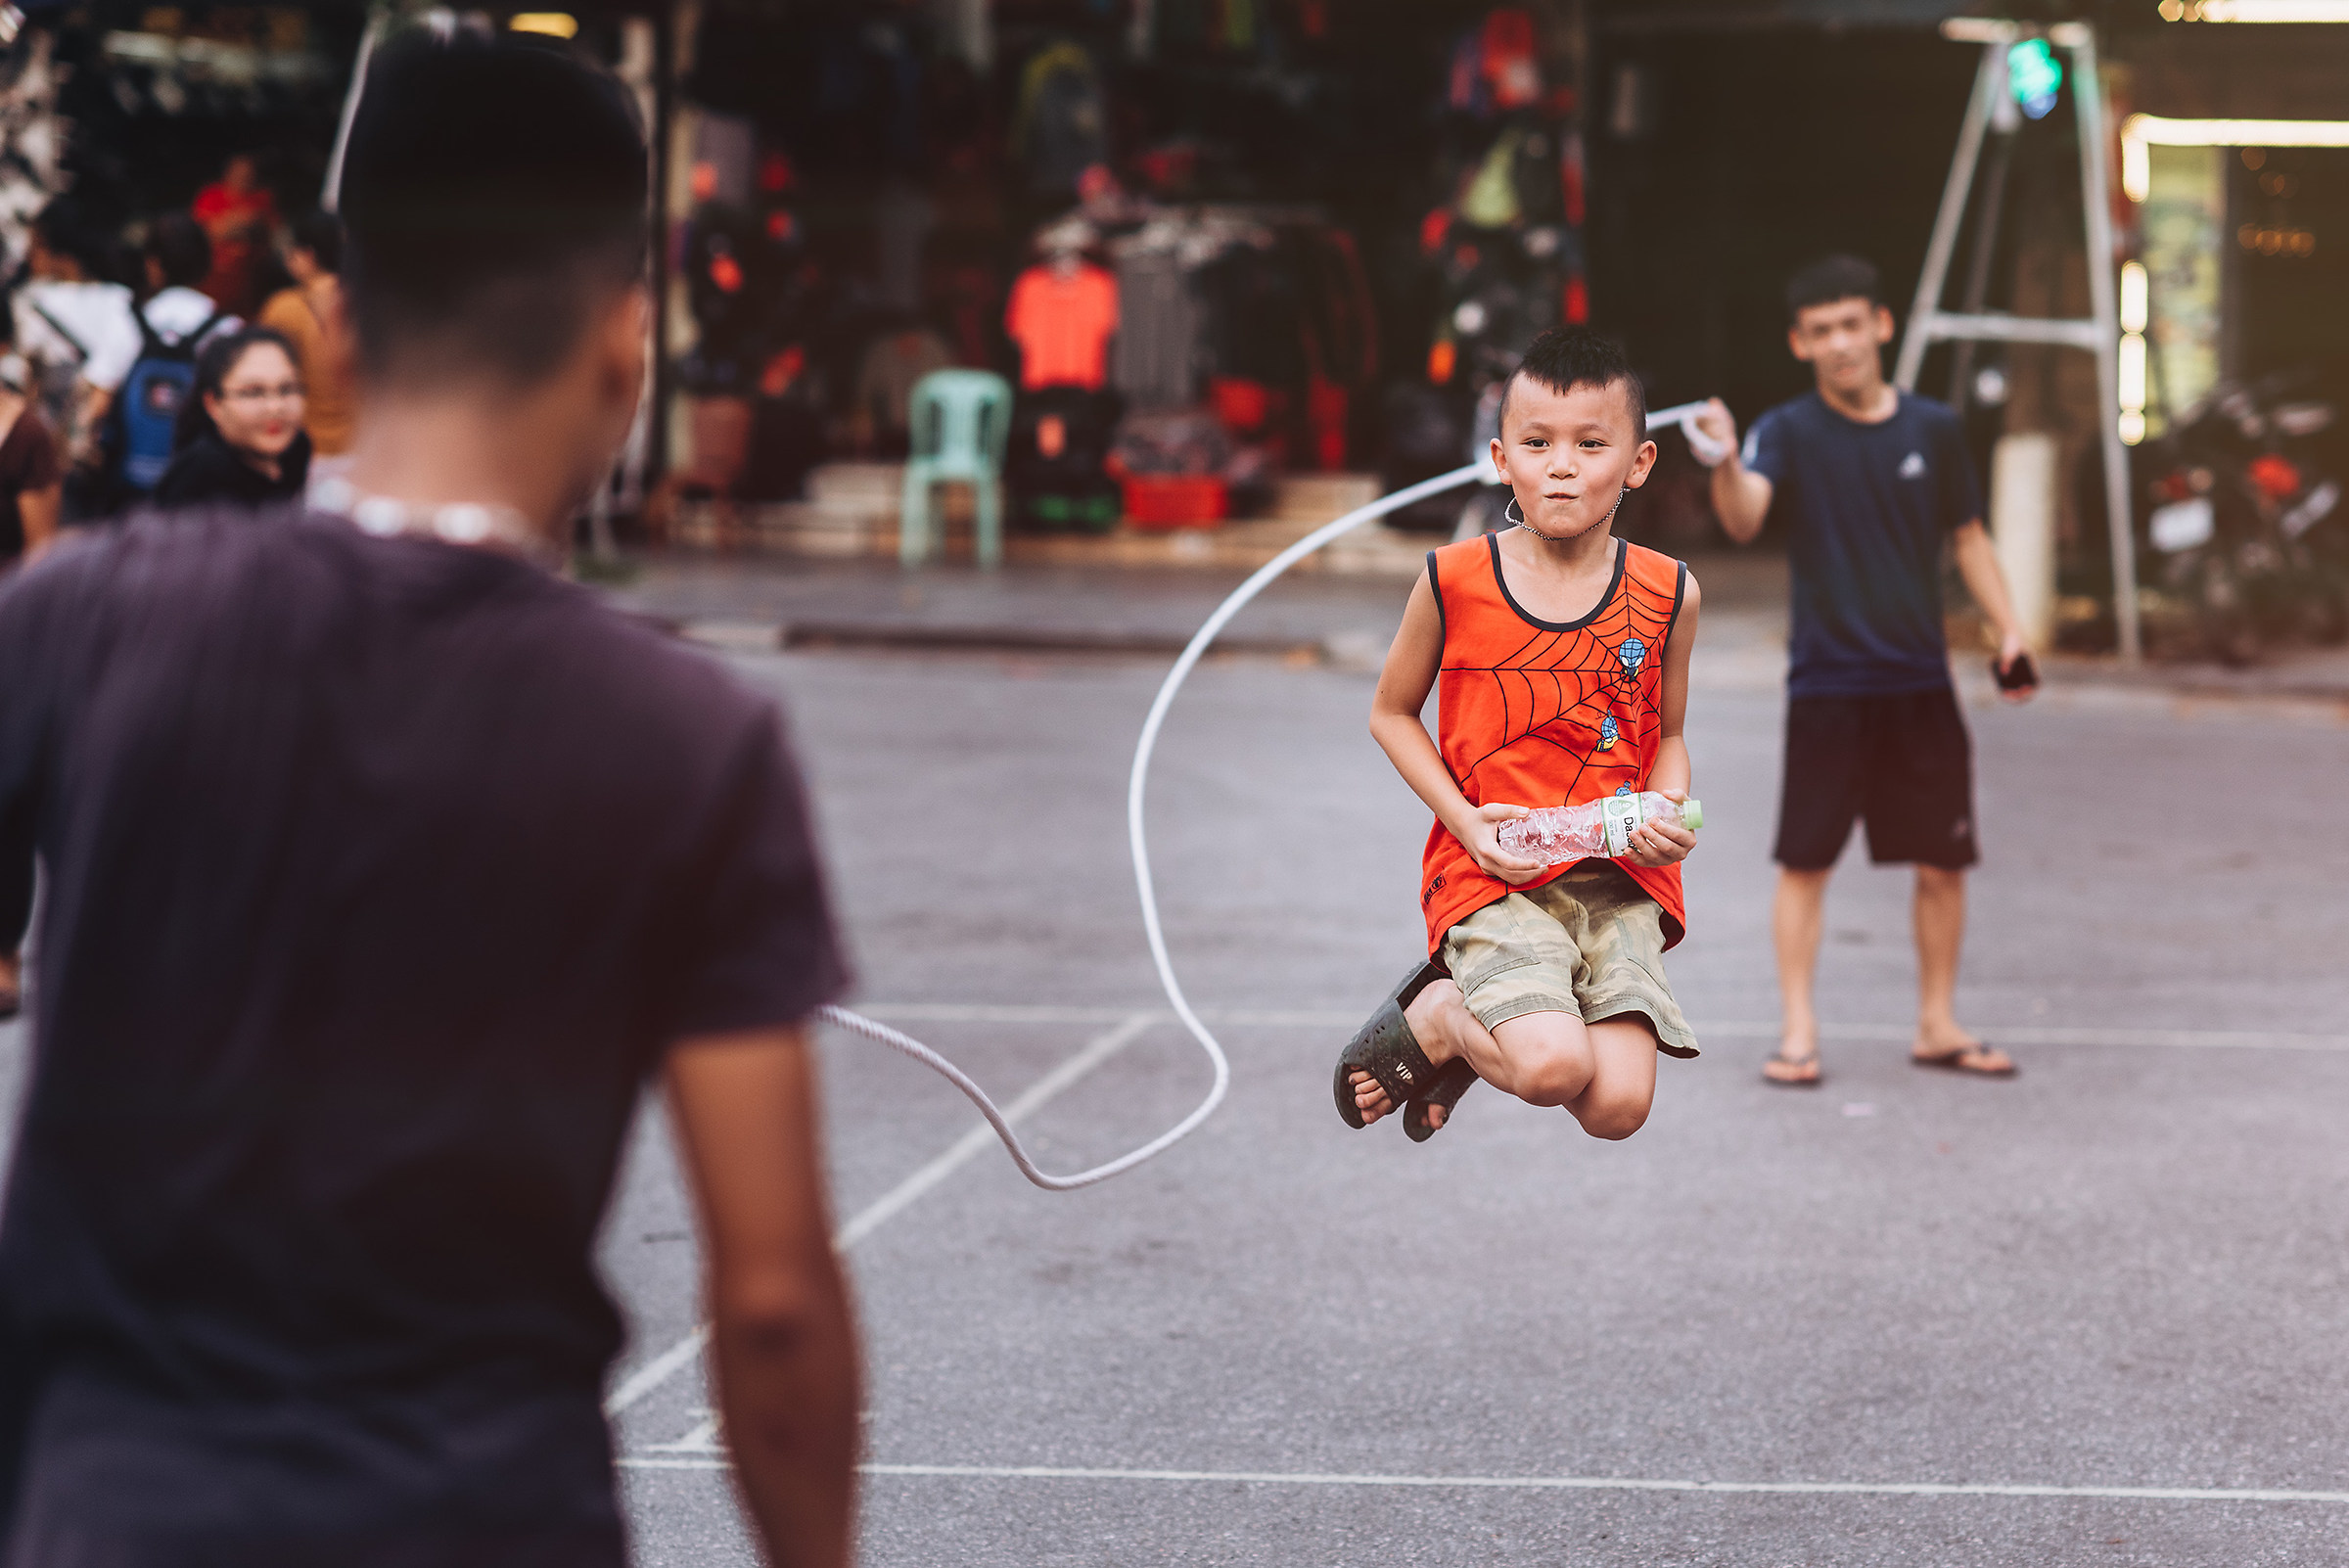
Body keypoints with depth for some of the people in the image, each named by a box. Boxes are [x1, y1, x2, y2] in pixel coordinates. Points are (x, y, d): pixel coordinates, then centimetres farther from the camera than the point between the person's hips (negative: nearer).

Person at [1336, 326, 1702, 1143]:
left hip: (1617, 879, 3)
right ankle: (1432, 1019, 9)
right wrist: (1462, 818, -7)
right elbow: (1391, 713, 8)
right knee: (1553, 1068, -27)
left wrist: (1669, 814, -6)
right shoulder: (1455, 580, -5)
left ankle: (1462, 1003, 17)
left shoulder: (1664, 594, 2)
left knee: (1617, 1105, -14)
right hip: (1491, 872, -3)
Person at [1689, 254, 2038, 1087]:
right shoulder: (1788, 432, -5)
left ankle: (1938, 1024, 20)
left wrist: (2009, 630, 5)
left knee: (1943, 861, 6)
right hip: (1827, 682, -3)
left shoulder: (1934, 429, 5)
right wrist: (1727, 464, -44)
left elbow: (1968, 538, 15)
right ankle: (1797, 1030, 6)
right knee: (1805, 861, -2)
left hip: (1920, 682, 3)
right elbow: (1744, 520, -23)